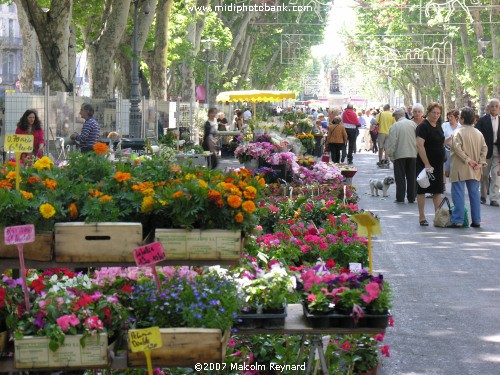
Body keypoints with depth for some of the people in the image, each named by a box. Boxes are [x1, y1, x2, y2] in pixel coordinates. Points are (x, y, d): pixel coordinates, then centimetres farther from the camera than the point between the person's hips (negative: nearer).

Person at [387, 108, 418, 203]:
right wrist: (417, 152, 14)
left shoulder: (395, 126, -8)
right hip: (413, 154, 3)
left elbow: (392, 142, -9)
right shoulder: (413, 124, 3)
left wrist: (391, 155, -1)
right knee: (412, 177, 9)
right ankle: (411, 198, 12)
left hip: (400, 155, -3)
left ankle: (400, 198, 0)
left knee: (400, 177, 2)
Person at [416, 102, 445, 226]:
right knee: (422, 190, 1)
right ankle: (422, 217, 6)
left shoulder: (438, 126, 11)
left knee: (437, 190, 7)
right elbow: (419, 145, -21)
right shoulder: (423, 126, -13)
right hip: (425, 163, -7)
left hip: (438, 163, 7)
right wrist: (427, 164, -24)